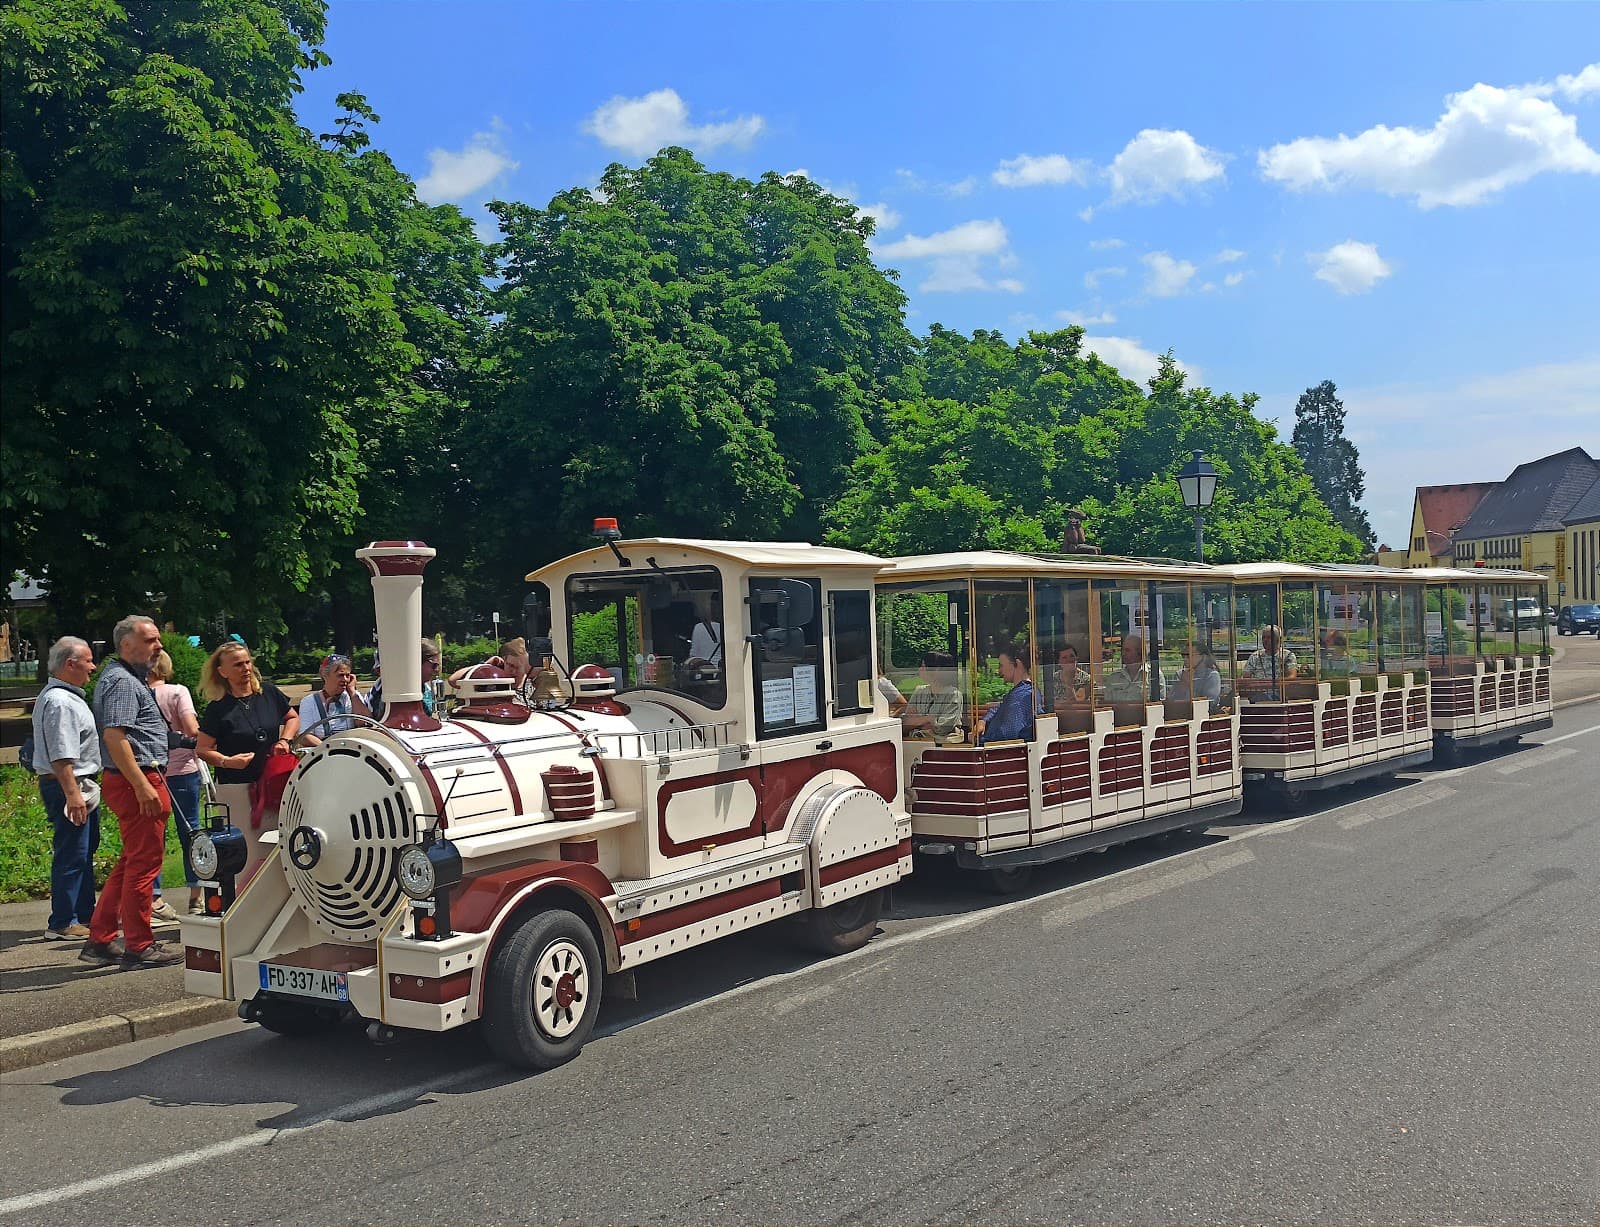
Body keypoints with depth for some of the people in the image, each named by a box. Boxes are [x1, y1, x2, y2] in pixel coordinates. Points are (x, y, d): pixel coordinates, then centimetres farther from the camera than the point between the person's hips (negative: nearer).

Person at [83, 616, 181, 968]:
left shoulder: (127, 678, 20)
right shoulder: (122, 682, -14)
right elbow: (114, 735, -24)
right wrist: (142, 786, -27)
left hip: (135, 783, 11)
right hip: (137, 781, -11)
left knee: (130, 863, 16)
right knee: (144, 863, -4)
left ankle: (99, 941, 21)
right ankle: (139, 947, 3)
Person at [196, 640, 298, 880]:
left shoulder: (268, 693, 6)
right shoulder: (219, 709, -4)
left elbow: (293, 718, 21)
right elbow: (202, 750, -2)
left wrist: (285, 740, 4)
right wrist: (227, 761, -18)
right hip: (237, 787, -4)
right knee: (258, 855, -9)